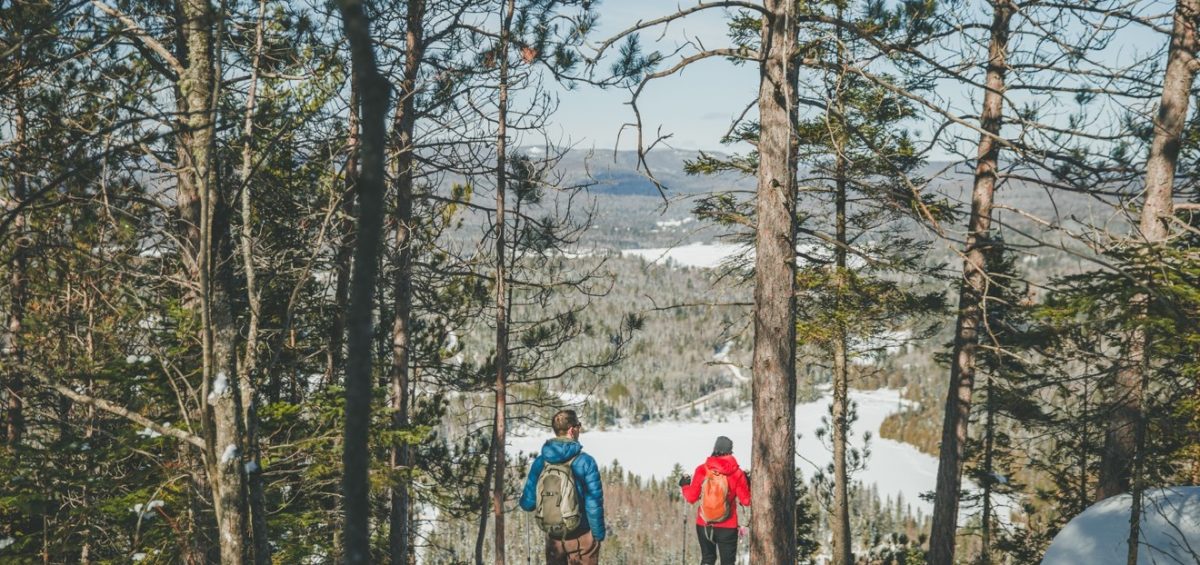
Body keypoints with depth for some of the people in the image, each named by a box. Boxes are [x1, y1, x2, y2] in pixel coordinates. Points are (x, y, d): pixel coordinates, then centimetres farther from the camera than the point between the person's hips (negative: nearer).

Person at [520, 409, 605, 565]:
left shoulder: (540, 462, -5)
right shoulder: (585, 462, -16)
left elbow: (527, 504, -1)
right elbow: (594, 504, -14)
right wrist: (599, 534, 0)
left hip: (554, 538, 4)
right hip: (582, 536, -3)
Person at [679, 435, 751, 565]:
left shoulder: (702, 470, -7)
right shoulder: (737, 473, -10)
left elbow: (691, 497, -2)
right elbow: (746, 501, -5)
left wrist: (685, 486, 18)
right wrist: (748, 484, 12)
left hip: (704, 525, 2)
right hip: (727, 527, -2)